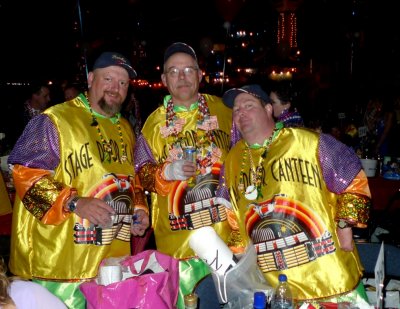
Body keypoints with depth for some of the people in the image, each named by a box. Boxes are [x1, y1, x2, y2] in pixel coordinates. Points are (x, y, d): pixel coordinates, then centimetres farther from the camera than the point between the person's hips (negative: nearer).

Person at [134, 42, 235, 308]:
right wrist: (166, 172, -15)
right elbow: (141, 172, 4)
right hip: (178, 234, 0)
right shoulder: (154, 122, 3)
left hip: (226, 226, 1)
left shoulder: (222, 110, 4)